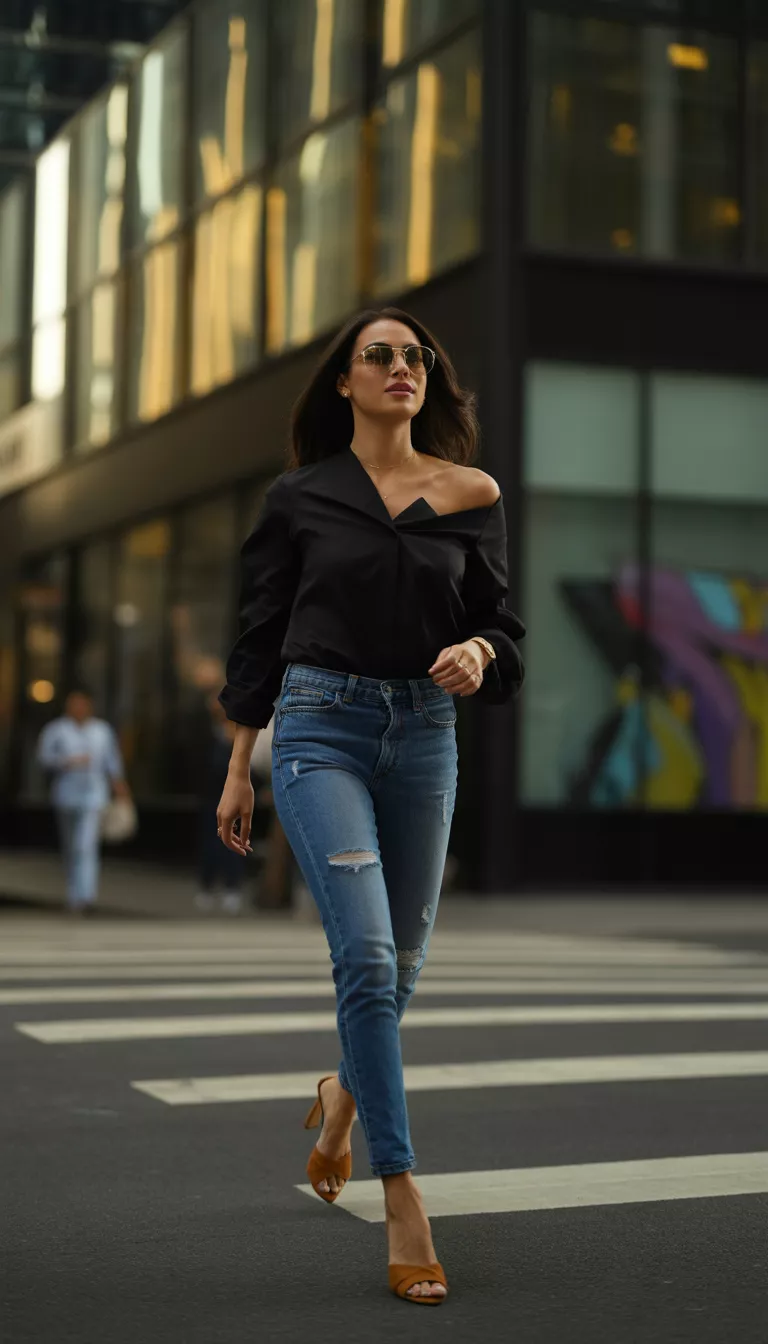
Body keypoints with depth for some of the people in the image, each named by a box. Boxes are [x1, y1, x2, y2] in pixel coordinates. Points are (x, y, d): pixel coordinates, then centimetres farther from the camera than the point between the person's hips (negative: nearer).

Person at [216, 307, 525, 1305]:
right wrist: (238, 768, 9)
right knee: (366, 953, -16)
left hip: (424, 734, 3)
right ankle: (403, 1205, -12)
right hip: (320, 726, -2)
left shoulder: (472, 494, 7)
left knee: (402, 959, 12)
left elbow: (500, 619, 11)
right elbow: (261, 633, 9)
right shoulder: (300, 496, 5)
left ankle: (344, 1095, 46)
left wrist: (478, 651, -14)